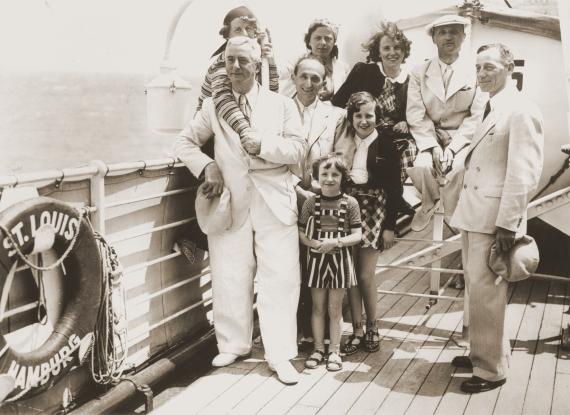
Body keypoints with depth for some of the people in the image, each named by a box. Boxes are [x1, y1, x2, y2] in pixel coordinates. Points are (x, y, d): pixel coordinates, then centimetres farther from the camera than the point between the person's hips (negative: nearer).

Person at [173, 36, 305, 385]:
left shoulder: (281, 104, 9)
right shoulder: (213, 105, 11)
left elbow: (298, 148, 1)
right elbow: (185, 142, 13)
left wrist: (264, 144, -15)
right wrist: (207, 167, -4)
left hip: (275, 203, -1)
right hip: (230, 203, 1)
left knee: (280, 279, -2)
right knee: (230, 280, 6)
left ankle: (280, 354, 8)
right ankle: (234, 345, 24)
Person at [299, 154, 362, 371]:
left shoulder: (350, 203, -6)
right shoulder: (311, 202, -2)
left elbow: (357, 235, -7)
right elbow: (301, 232, 0)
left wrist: (335, 242, -21)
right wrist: (313, 243, -19)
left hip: (339, 259, -1)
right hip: (316, 259, 1)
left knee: (335, 308, 9)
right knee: (318, 307, 12)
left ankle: (334, 351, 21)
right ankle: (318, 348, 25)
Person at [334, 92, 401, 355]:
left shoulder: (385, 147, -2)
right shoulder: (342, 143, 5)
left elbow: (395, 189, -2)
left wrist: (390, 226, -5)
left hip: (373, 213, -3)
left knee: (365, 275, -1)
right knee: (350, 274, 4)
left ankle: (372, 328, 19)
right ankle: (357, 330, 16)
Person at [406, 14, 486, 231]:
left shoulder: (476, 72, -1)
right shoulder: (419, 73, 2)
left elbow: (477, 117, -5)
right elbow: (416, 115, -4)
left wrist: (453, 147, -17)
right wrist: (433, 146, -17)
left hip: (463, 138, -1)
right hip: (429, 137, 1)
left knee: (459, 168, -30)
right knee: (421, 166, -28)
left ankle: (452, 217, -1)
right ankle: (429, 203, 8)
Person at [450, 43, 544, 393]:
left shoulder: (521, 111, -12)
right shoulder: (490, 109, 15)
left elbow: (525, 174, -17)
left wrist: (508, 224, -20)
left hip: (495, 219, -9)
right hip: (475, 215, 9)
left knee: (486, 294, -2)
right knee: (478, 291, 18)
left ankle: (492, 369, 12)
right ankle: (482, 352, 34)